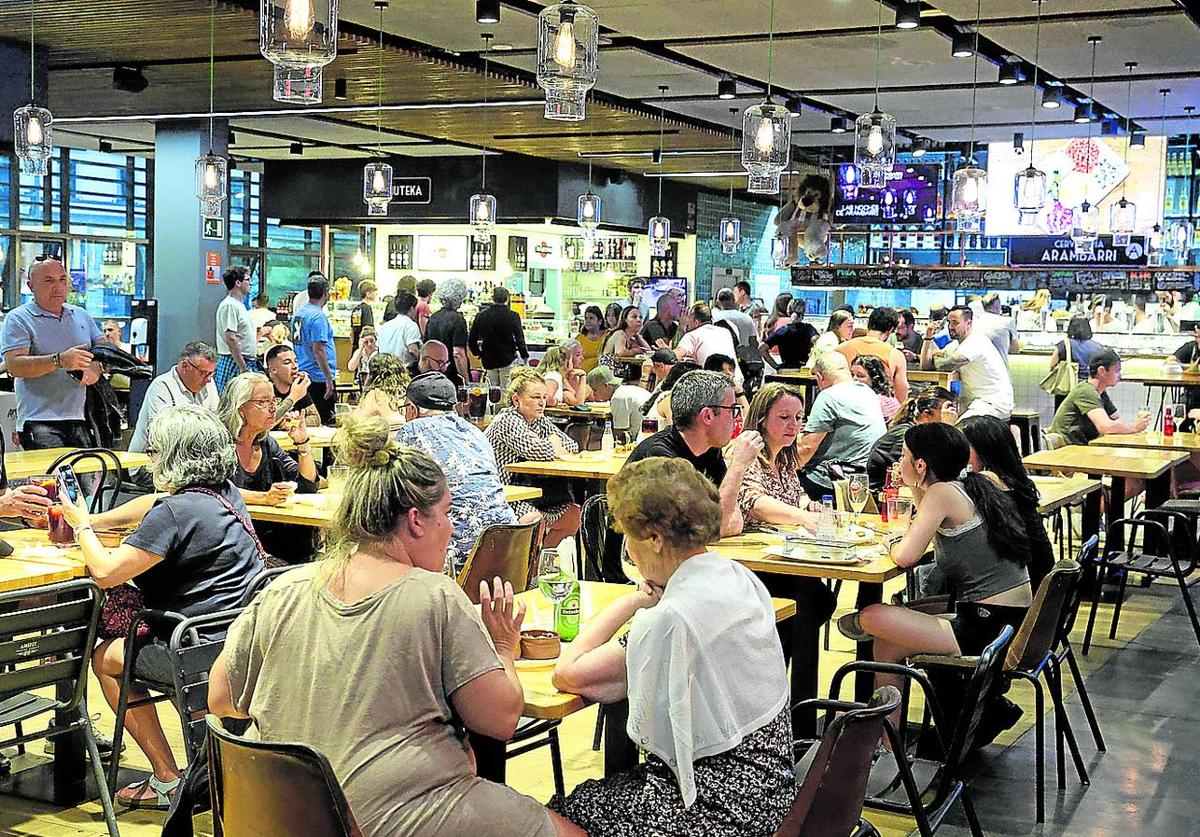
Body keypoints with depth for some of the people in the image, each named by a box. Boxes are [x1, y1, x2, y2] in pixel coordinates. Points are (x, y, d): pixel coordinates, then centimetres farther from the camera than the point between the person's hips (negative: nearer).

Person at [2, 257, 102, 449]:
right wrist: (60, 360, -25)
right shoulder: (18, 319, 1)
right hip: (39, 421, -5)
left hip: (80, 418, 5)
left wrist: (95, 367, -7)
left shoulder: (81, 315, 19)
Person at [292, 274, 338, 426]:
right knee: (324, 420, -3)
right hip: (319, 377, -9)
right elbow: (318, 349, -22)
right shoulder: (318, 316, -16)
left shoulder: (299, 313, 11)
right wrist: (329, 379, -21)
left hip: (302, 374, 9)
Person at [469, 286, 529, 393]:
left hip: (488, 361, 3)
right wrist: (525, 356, 5)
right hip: (507, 360, -3)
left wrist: (478, 354, 18)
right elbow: (519, 339, -9)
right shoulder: (513, 316, -11)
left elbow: (471, 339, 4)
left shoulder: (481, 315, -1)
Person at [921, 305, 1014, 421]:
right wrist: (928, 337, 4)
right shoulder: (955, 346, 14)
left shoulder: (977, 342, -15)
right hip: (977, 401, 10)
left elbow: (949, 365, -28)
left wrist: (936, 356, -5)